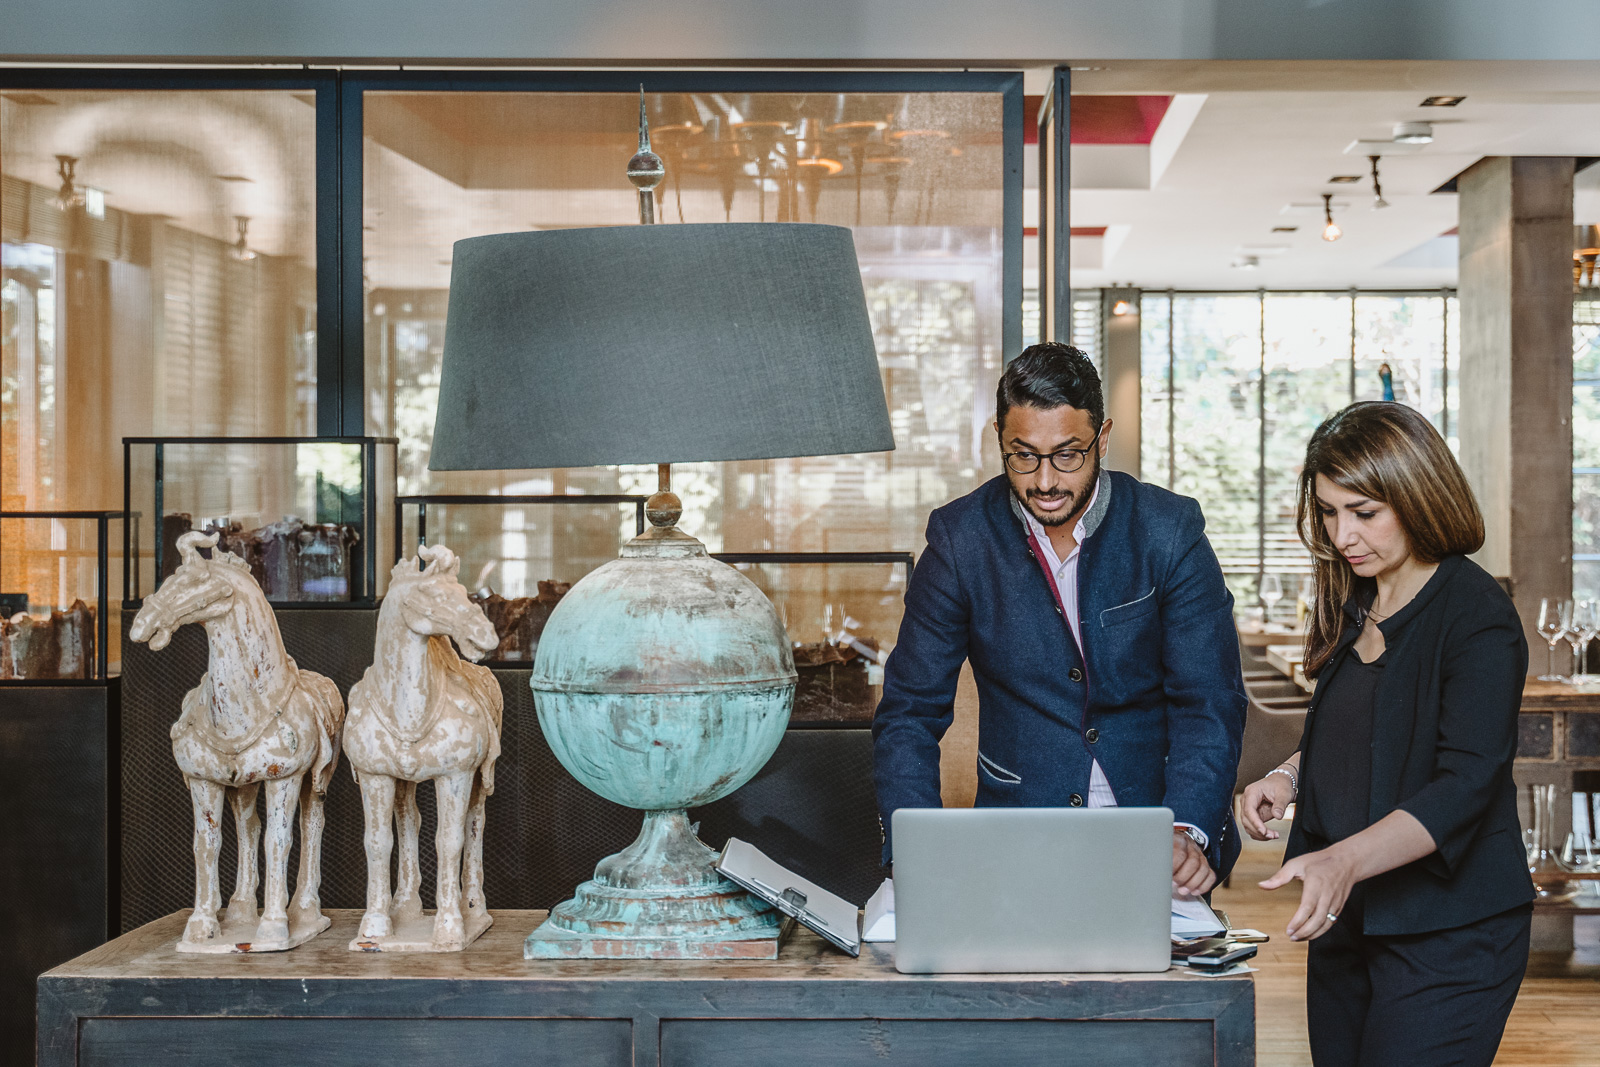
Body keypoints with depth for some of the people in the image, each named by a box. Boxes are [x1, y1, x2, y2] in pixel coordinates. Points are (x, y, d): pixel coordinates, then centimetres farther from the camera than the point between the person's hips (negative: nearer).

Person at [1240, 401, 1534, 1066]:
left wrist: (1345, 861, -37)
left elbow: (1464, 786, -24)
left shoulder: (1478, 619, -15)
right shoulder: (1354, 605, 11)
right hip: (1343, 919, 8)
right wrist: (1290, 776, 2)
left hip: (1446, 933, -8)